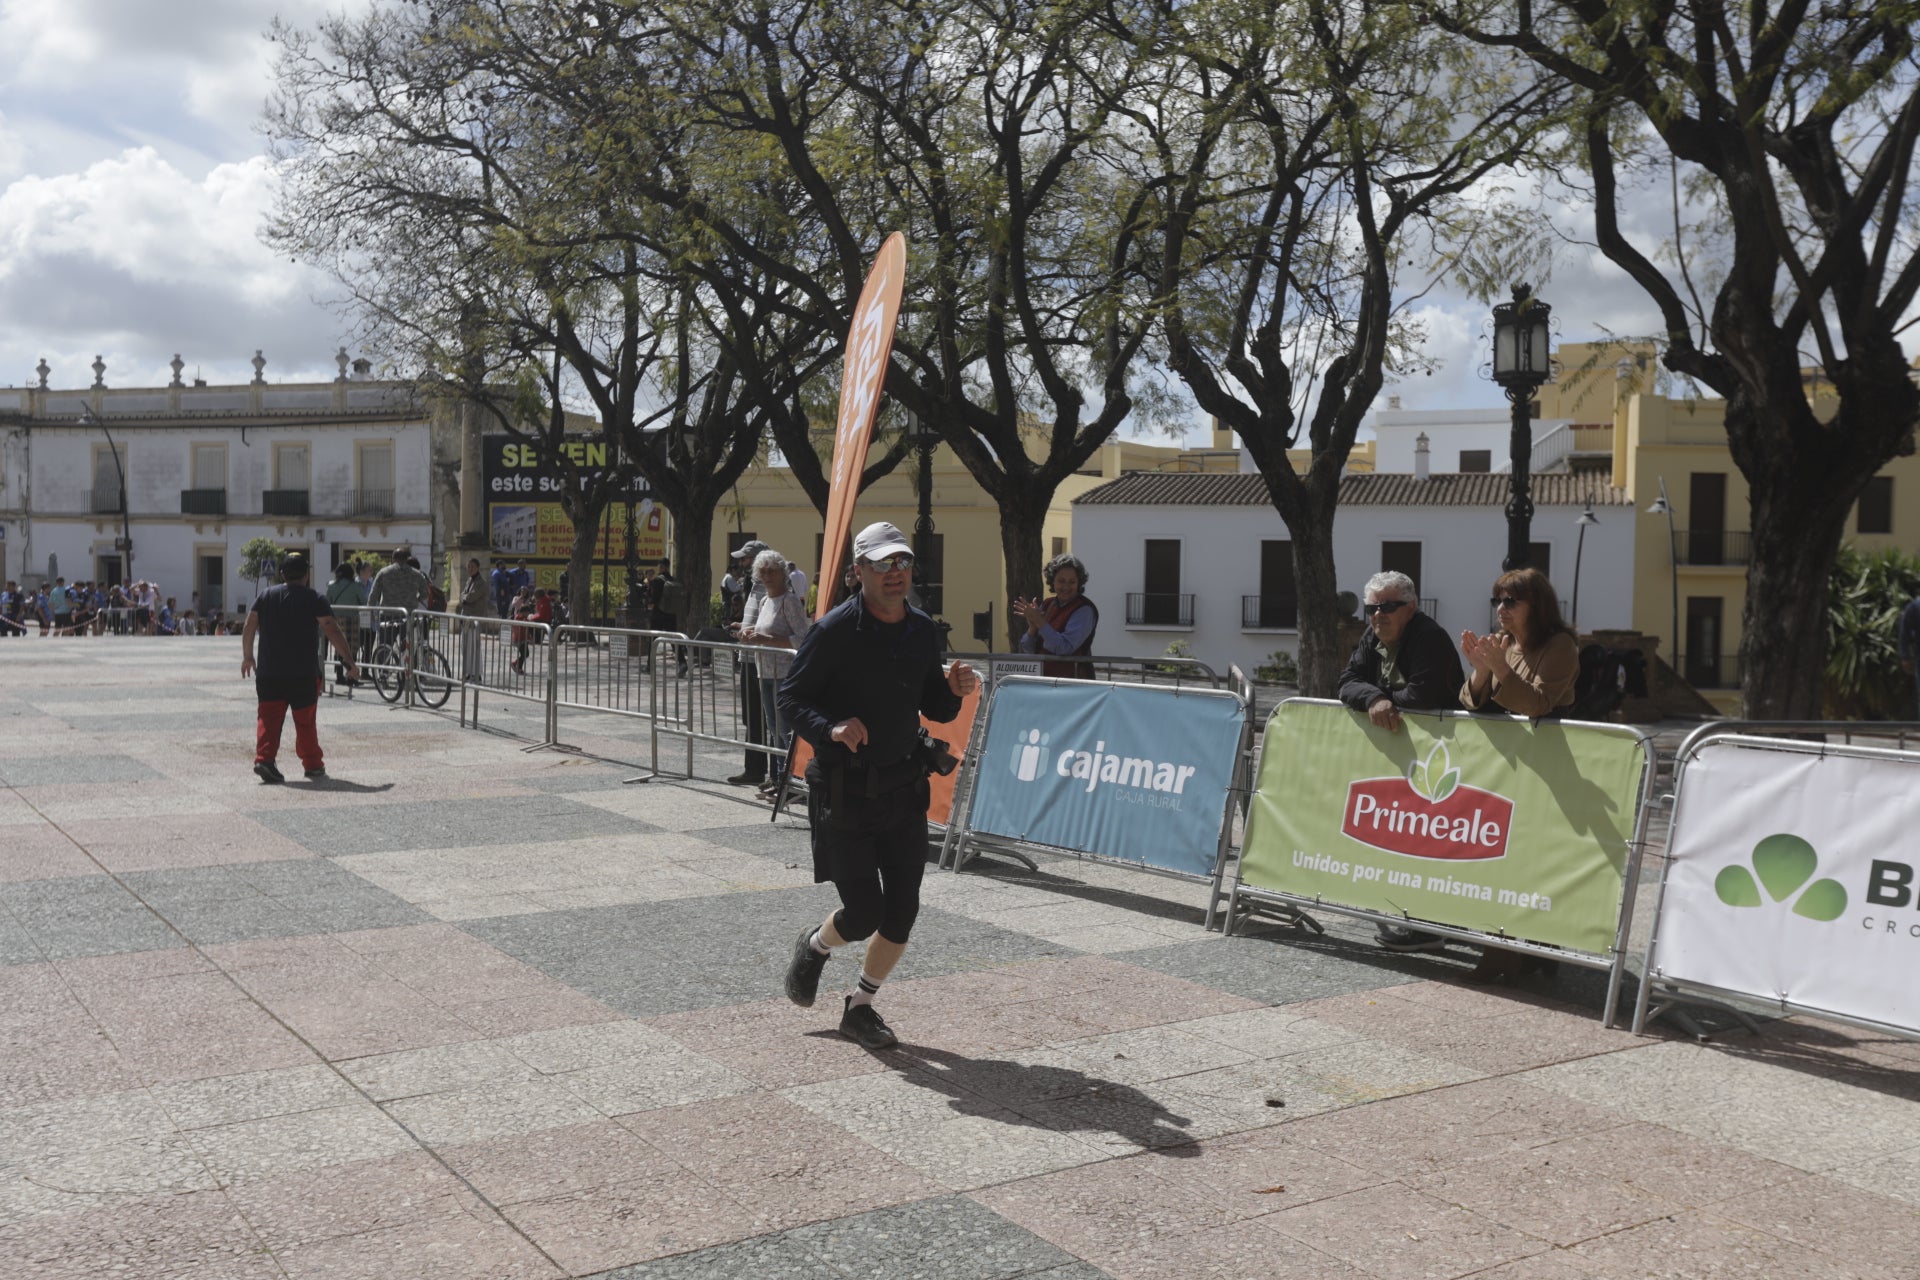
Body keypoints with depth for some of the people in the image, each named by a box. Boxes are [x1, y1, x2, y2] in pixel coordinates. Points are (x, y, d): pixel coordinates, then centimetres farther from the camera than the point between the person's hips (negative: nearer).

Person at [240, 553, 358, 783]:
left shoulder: (266, 596, 8)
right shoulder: (314, 599, -3)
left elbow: (249, 628, 9)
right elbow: (332, 631, -9)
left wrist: (247, 657, 21)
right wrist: (350, 662, -7)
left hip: (269, 672, 2)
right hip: (304, 673, -2)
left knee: (269, 717, 3)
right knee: (305, 720, 7)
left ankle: (264, 758, -12)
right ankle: (313, 764, 14)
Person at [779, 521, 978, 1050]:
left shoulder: (924, 630, 5)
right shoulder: (834, 631, -12)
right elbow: (790, 696, -8)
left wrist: (954, 691, -8)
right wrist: (830, 728, -26)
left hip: (904, 788, 5)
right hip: (843, 790, -5)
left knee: (903, 911, 5)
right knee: (864, 912, -5)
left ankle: (860, 1008, 26)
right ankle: (814, 947, 31)